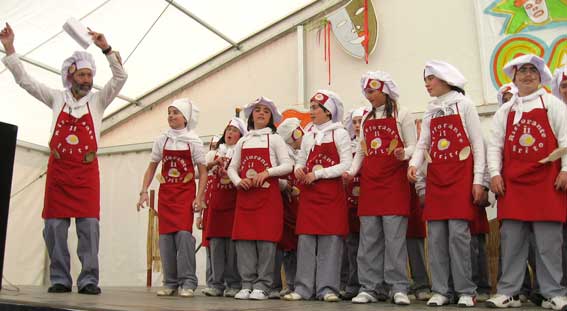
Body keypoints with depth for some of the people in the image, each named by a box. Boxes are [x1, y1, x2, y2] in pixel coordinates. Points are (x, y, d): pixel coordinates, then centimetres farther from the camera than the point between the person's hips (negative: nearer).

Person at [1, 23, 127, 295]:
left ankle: (88, 280, -2)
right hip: (58, 169, 1)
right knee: (54, 226, 1)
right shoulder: (57, 98, 10)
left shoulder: (98, 100, 7)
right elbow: (25, 80, 10)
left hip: (87, 171, -1)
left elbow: (120, 78, -4)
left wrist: (106, 49, -14)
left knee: (89, 226, -6)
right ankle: (60, 280, 9)